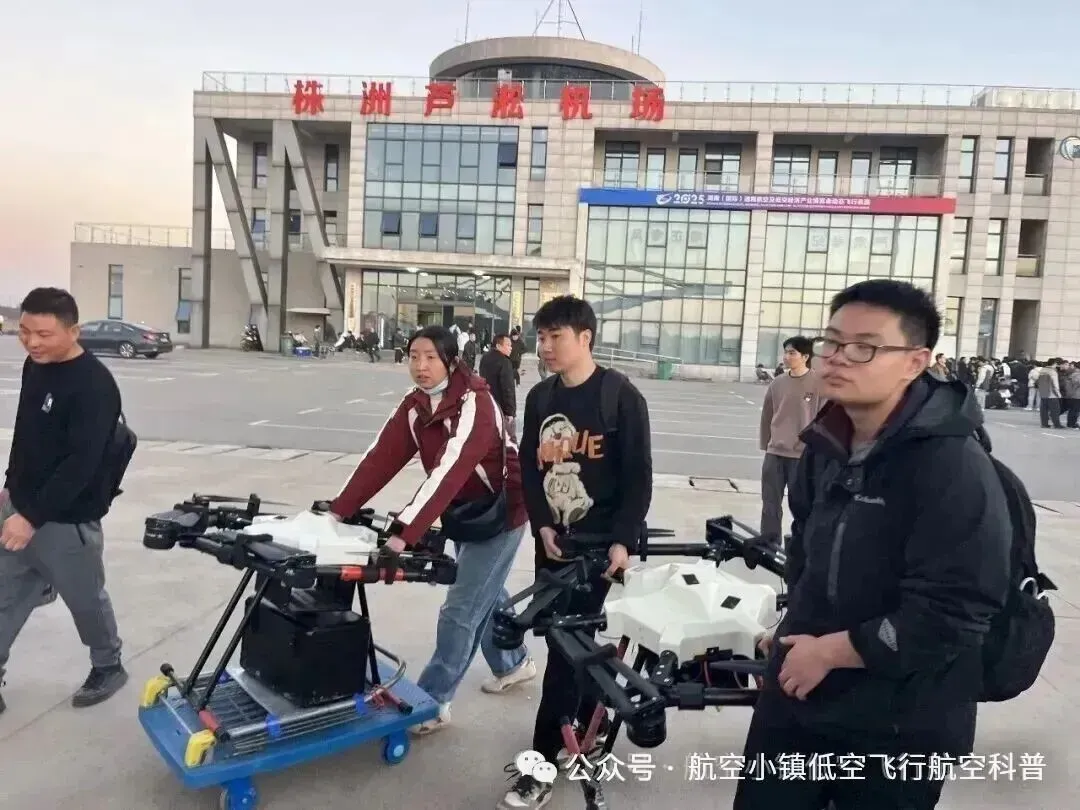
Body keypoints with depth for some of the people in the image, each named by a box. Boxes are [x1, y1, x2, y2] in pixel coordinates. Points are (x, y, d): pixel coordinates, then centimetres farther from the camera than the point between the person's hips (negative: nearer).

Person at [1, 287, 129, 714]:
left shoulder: (94, 386, -23)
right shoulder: (34, 366, 4)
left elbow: (81, 463, -27)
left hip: (68, 520, -7)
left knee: (87, 600, 11)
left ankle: (108, 667, 33)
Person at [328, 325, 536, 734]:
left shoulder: (475, 404, -28)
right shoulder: (415, 406, -4)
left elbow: (449, 470, -38)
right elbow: (380, 458, -11)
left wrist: (404, 531, -45)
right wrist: (338, 510, -20)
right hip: (463, 512, 8)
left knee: (461, 608, -5)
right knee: (485, 592, 22)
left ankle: (432, 702, 8)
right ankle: (514, 663, 44)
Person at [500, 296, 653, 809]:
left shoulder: (621, 396, -9)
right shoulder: (540, 397, 7)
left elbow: (638, 476, -10)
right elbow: (529, 468, 8)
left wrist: (623, 540, -15)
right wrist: (542, 525, -5)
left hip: (597, 541, -5)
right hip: (551, 540, 6)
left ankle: (542, 763, 6)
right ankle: (590, 727, 37)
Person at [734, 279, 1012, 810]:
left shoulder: (955, 468, -21)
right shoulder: (826, 446, 1)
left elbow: (949, 618, -25)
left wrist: (828, 651, -17)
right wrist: (796, 631, 8)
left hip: (898, 726, -6)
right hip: (796, 692, 6)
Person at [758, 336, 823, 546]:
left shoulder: (819, 384, -7)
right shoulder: (777, 383, 4)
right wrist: (765, 445, 13)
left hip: (803, 456, -4)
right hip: (774, 454, 4)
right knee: (770, 505, 10)